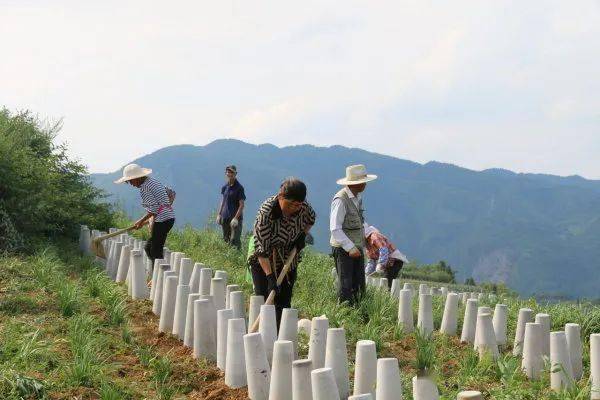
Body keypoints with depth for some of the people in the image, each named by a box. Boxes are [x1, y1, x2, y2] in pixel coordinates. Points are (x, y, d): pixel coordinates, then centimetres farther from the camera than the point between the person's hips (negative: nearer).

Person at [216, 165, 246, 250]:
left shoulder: (239, 188, -9)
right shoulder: (224, 187, 10)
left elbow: (241, 205, -11)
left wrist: (236, 218, -18)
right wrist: (219, 214, 12)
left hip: (235, 217, -6)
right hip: (225, 217, 6)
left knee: (234, 240, -11)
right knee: (226, 239, 11)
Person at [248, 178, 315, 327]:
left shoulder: (303, 206, -15)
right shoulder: (266, 212, -30)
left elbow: (311, 219, 12)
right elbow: (261, 248, -29)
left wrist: (303, 235, -8)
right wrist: (270, 277, -34)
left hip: (288, 262, 4)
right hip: (263, 263, -4)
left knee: (284, 303, 3)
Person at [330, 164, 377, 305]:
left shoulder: (358, 197, 9)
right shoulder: (341, 200, -19)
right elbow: (335, 229, -21)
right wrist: (350, 248, -22)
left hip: (357, 247, 9)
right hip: (343, 249, -9)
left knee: (359, 285, 12)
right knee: (346, 285, -4)